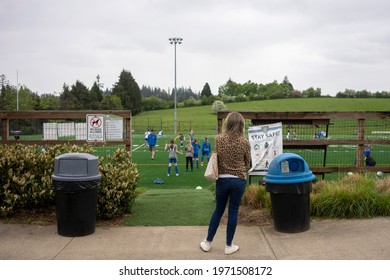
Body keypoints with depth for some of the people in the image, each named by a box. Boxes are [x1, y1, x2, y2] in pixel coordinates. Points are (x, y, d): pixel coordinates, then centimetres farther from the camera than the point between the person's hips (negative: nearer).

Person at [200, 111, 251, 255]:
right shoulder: (244, 142, -7)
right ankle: (229, 246, 15)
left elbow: (215, 158, 4)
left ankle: (208, 242, 22)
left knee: (218, 211, 15)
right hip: (238, 180, -1)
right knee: (233, 212, 7)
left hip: (222, 180, 1)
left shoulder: (218, 139, -6)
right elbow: (247, 162, 4)